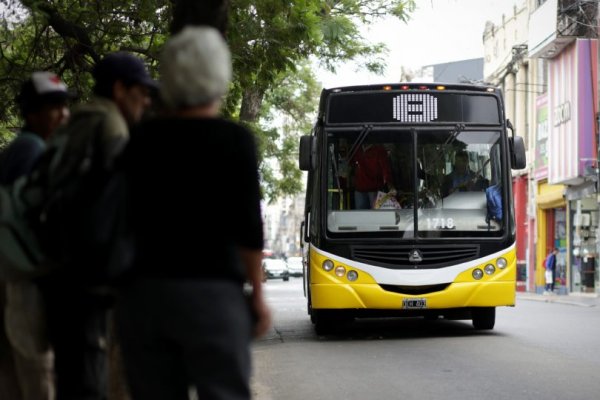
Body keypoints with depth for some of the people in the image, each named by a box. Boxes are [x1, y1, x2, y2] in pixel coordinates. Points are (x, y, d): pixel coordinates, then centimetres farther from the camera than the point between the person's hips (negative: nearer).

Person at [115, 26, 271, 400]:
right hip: (212, 293, -4)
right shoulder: (233, 140, -4)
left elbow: (129, 217, 9)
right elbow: (247, 227, -7)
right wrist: (257, 294, 1)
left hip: (143, 292, 4)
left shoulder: (141, 140, 6)